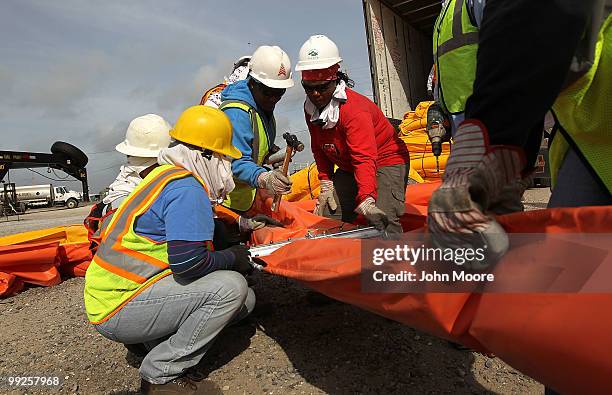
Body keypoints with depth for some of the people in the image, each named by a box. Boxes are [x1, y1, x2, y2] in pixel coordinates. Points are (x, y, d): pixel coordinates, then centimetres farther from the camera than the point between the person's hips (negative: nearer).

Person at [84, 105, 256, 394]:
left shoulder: (166, 174, 10)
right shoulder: (187, 187, -22)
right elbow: (188, 263, -28)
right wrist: (230, 258, -9)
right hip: (118, 309, -9)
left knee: (245, 300, 3)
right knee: (231, 287, -24)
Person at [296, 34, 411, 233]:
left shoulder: (354, 108, -28)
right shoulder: (310, 107, -4)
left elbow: (364, 158, -38)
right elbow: (319, 149, 7)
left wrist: (367, 201, -49)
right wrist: (326, 184, 1)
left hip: (386, 162, -7)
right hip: (349, 169, 8)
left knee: (382, 221, -26)